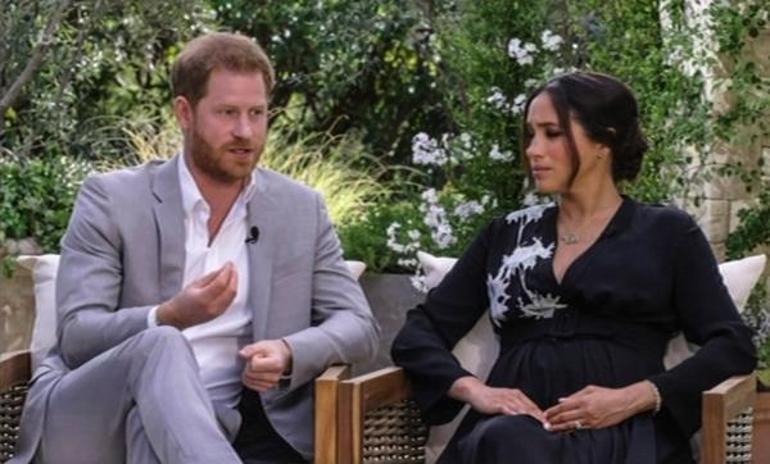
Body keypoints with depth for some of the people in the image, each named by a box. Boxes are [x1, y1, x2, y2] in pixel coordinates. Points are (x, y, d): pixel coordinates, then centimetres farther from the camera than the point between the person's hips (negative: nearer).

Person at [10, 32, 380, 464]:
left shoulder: (302, 209, 12)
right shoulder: (112, 200, 3)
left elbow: (359, 324, 9)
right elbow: (76, 336, -5)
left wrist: (290, 353, -14)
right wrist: (169, 317, -25)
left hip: (217, 427, 2)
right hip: (97, 417, -2)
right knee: (160, 346, -36)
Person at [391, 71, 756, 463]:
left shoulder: (667, 233, 14)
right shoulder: (505, 235, 22)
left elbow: (734, 346, 3)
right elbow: (417, 334, 17)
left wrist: (634, 399, -12)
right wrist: (472, 388, -5)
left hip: (620, 431, -2)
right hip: (511, 429, 2)